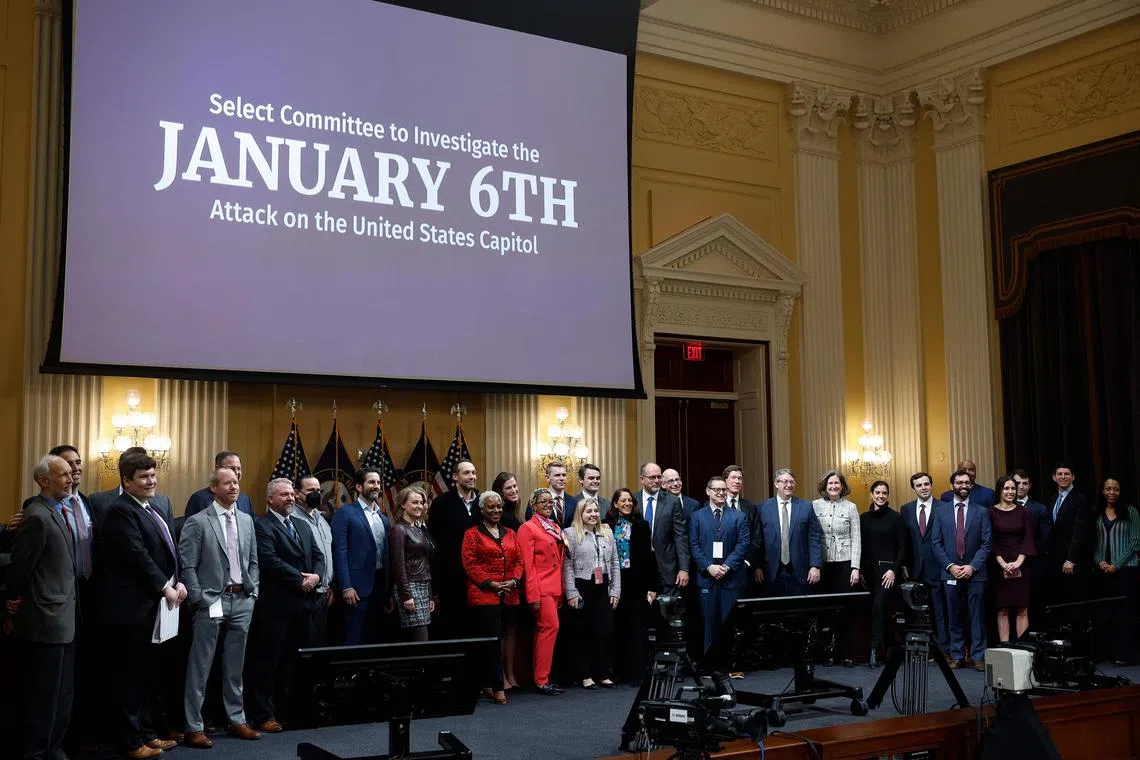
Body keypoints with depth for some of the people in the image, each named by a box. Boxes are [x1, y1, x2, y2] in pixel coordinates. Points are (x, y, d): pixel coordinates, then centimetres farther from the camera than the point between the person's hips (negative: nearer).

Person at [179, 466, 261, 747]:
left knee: (235, 666, 14)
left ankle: (237, 720, 23)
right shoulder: (197, 522, -6)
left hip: (242, 601, 5)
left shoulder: (246, 520, 11)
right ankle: (194, 727, 6)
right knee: (200, 666, 0)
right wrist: (199, 600, -12)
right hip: (212, 601, -5)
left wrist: (253, 591, 7)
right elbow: (187, 566, -8)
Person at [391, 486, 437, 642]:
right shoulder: (399, 529, -6)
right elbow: (398, 565, -12)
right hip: (410, 588, -8)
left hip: (424, 588, 8)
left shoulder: (421, 529, 17)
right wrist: (406, 596, -18)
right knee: (421, 641, -13)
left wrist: (431, 596, 17)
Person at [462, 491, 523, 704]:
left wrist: (513, 581, -5)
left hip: (509, 596, 5)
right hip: (483, 595, -5)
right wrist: (490, 583, -14)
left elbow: (519, 561, 13)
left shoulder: (510, 534, 16)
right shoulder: (472, 534, 1)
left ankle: (488, 683, 17)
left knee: (502, 639, 7)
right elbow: (469, 564, -7)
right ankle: (498, 688, -9)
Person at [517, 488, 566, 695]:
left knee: (543, 631, 9)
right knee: (551, 626, -13)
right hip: (541, 588, -7)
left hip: (555, 588, 7)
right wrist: (533, 595, -16)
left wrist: (562, 591, 14)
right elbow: (528, 565, -10)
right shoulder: (528, 528, -5)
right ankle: (541, 679, -7)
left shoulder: (556, 528, 18)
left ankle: (540, 678, 13)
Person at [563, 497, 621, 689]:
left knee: (606, 630, 0)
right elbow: (567, 566, -6)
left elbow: (615, 563, 14)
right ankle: (585, 675, 10)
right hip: (582, 588, -4)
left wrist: (615, 591, 8)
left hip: (603, 589, 4)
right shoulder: (571, 534, -2)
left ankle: (604, 674, 10)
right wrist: (571, 593, -10)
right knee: (583, 632, 2)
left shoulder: (607, 532, 13)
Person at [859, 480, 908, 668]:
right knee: (873, 608, 1)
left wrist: (894, 570, -10)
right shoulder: (864, 518, 10)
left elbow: (903, 547, 0)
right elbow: (860, 546, 12)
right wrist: (860, 570, 5)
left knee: (879, 605, -17)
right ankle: (881, 646, 8)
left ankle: (875, 649, -15)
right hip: (869, 569, 4)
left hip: (888, 569, -4)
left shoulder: (895, 518, 1)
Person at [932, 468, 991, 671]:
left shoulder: (981, 512, 5)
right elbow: (936, 543, 5)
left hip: (974, 572, -1)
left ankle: (978, 656, 5)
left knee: (977, 616, 0)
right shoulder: (941, 512, 8)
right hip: (950, 572, 1)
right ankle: (957, 656, 11)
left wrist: (972, 566, -11)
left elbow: (986, 543, 0)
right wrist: (950, 566, -7)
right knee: (954, 617, 5)